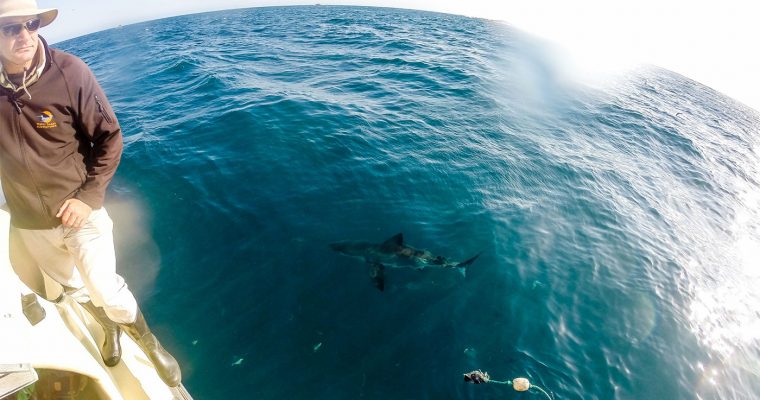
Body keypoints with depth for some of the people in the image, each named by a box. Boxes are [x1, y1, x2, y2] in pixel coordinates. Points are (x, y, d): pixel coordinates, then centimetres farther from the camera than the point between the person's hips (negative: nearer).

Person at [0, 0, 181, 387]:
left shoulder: (68, 72, -18)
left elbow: (110, 137, -11)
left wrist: (89, 196, -16)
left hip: (79, 210, -3)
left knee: (107, 292, 1)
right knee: (74, 288, 21)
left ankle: (150, 342, 29)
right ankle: (111, 330, 50)